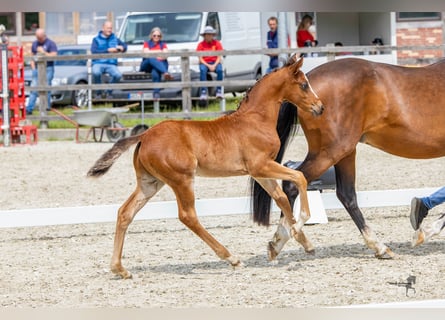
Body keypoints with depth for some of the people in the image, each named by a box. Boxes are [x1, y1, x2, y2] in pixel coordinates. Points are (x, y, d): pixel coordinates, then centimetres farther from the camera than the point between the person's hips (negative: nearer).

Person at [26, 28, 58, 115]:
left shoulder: (51, 43, -1)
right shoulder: (35, 44, 15)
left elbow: (54, 55, -9)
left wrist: (44, 52, -15)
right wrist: (33, 68, 9)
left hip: (48, 69, -4)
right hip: (37, 68, 4)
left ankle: (46, 107, 3)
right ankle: (29, 109, -5)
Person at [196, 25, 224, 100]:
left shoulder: (217, 43, 5)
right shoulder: (201, 44, 2)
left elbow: (219, 57, 1)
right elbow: (200, 58, -3)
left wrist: (214, 65, -17)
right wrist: (208, 66, -17)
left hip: (215, 63, 1)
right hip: (205, 63, -1)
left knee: (219, 70, -34)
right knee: (202, 70, -36)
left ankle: (219, 91, -28)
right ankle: (203, 92, -39)